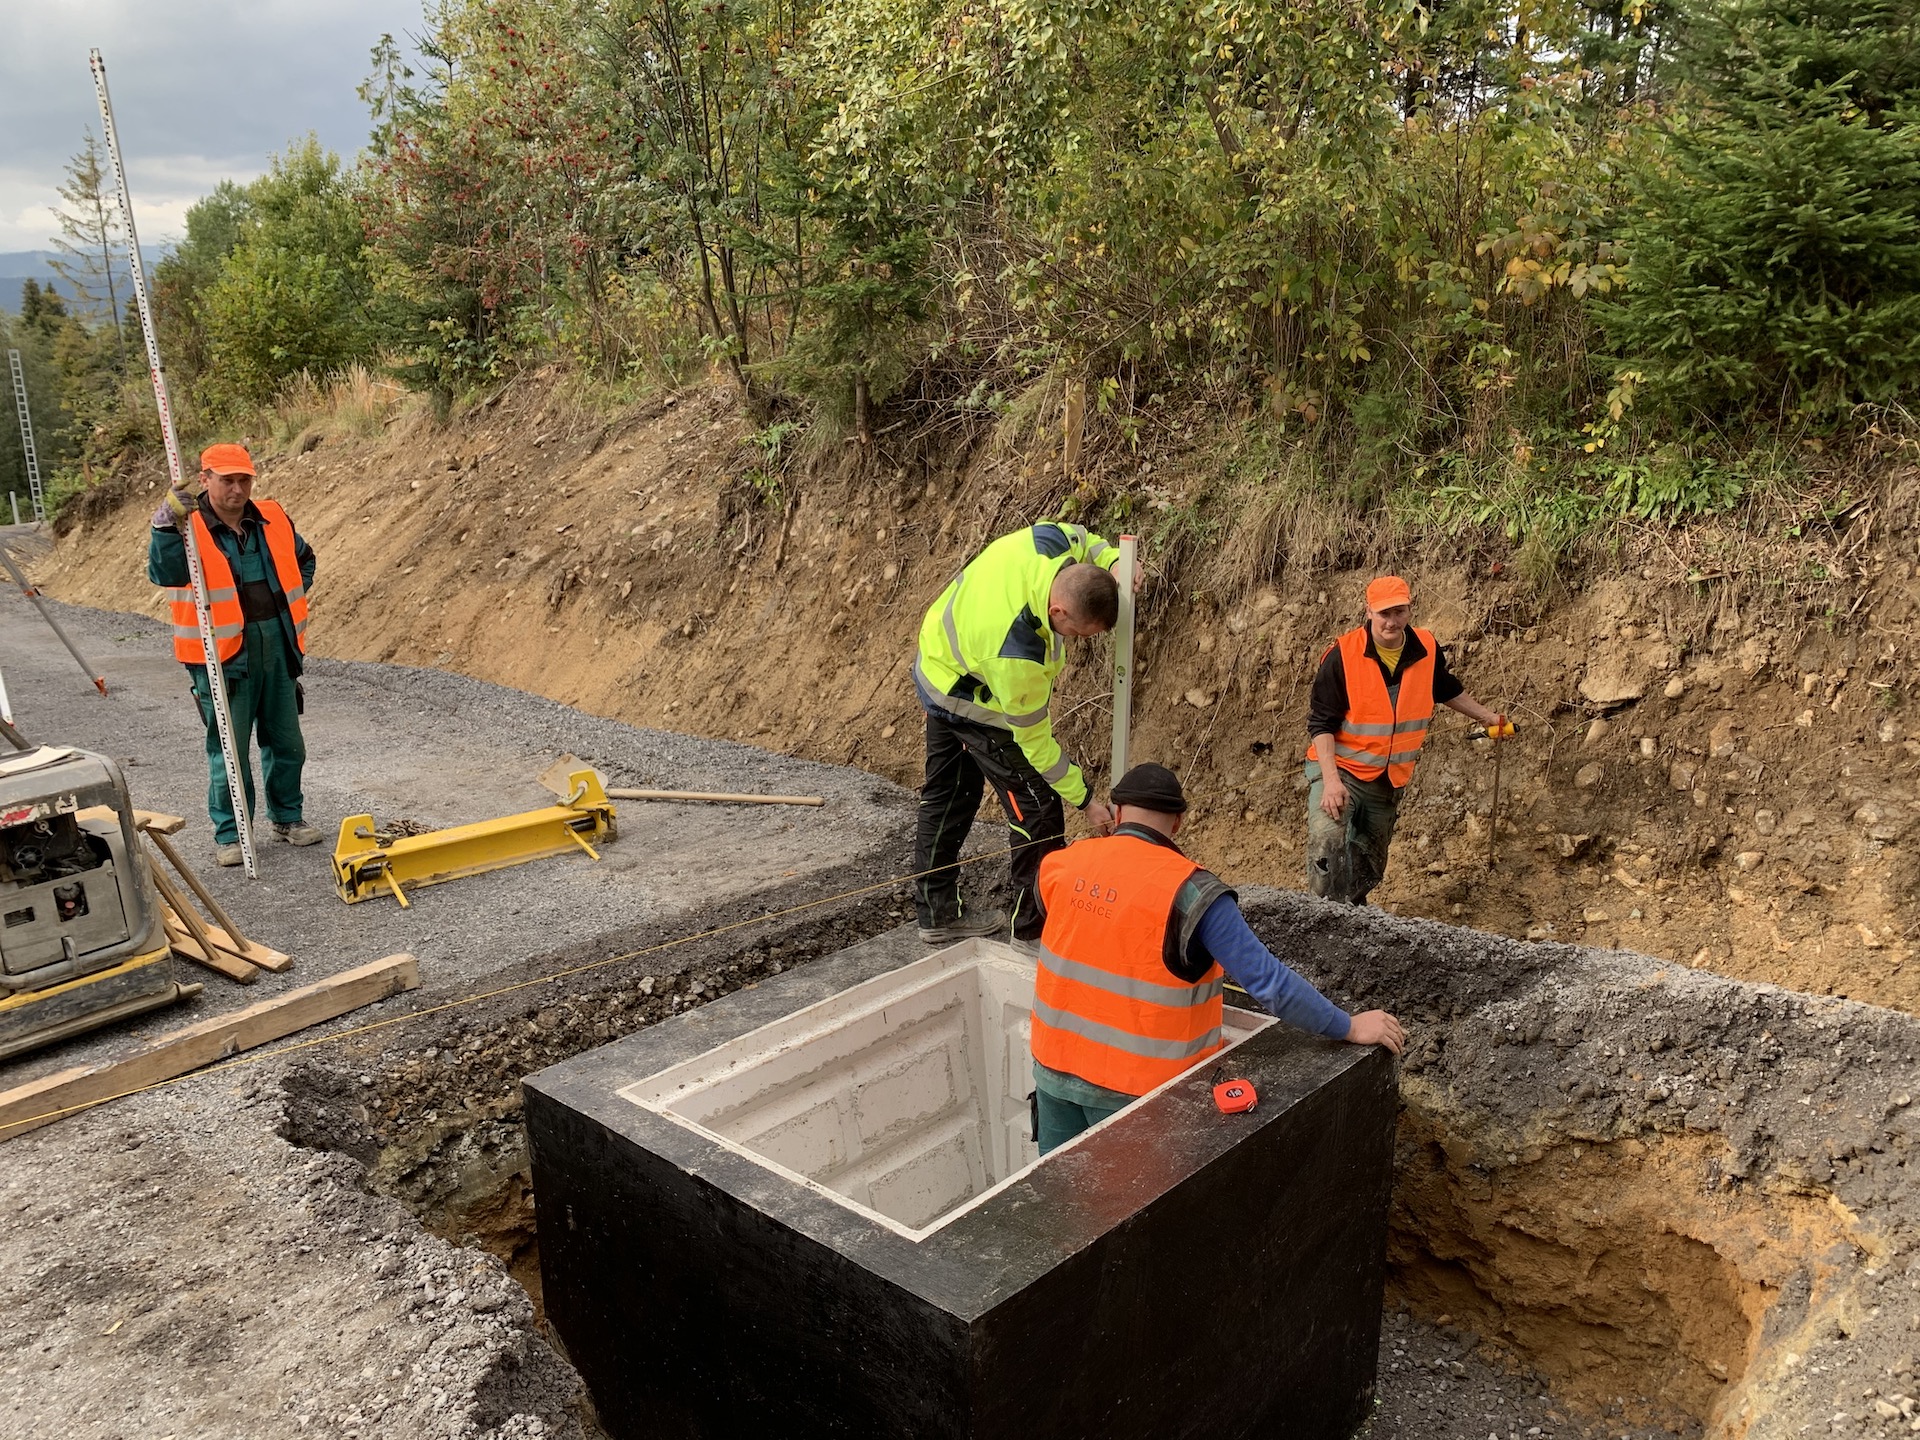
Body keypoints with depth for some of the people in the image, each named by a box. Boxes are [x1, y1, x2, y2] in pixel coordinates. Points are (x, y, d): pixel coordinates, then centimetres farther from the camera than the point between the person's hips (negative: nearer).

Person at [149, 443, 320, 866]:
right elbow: (164, 574, -24)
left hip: (277, 646, 5)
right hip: (223, 653, -5)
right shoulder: (188, 527, -7)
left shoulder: (273, 519, 7)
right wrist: (167, 527, -36)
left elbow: (304, 559, 25)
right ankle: (229, 834, 11)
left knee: (287, 741, 13)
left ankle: (288, 817, 29)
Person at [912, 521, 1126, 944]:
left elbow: (1082, 538, 2)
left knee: (945, 796, 19)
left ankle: (937, 913, 35)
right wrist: (1085, 800, -17)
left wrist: (1113, 560, -18)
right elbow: (1033, 740, -27)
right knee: (1037, 806, -4)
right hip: (970, 703, -9)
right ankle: (1037, 926, 9)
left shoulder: (1050, 540, -26)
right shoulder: (1016, 659, -42)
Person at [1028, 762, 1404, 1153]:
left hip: (1053, 1065, 4)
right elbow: (1268, 982, -21)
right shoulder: (1189, 892, -20)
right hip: (1128, 1088, -4)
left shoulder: (1061, 865, -6)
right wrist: (1350, 1028, -10)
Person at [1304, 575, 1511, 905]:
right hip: (1339, 769, -5)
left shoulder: (1427, 651, -4)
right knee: (1327, 840, -30)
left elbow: (1446, 690, 20)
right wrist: (1331, 780, -27)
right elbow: (1321, 723, -17)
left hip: (1390, 780, 5)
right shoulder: (1343, 655, -19)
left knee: (1371, 866, 17)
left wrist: (1487, 718, 28)